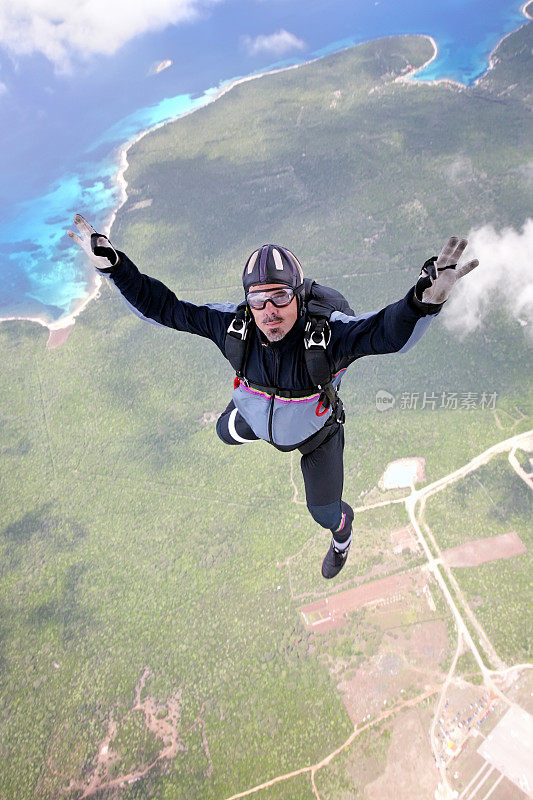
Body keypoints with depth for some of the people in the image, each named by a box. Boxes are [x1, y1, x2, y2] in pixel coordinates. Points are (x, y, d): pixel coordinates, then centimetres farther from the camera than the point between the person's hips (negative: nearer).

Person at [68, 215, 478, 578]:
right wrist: (111, 264, -41)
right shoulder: (234, 323, -35)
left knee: (324, 511, 14)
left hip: (316, 428, -3)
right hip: (255, 413, 3)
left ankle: (342, 529, 55)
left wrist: (428, 295, -82)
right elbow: (162, 306, -30)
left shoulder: (328, 332, -45)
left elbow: (393, 330, -60)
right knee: (228, 432, 34)